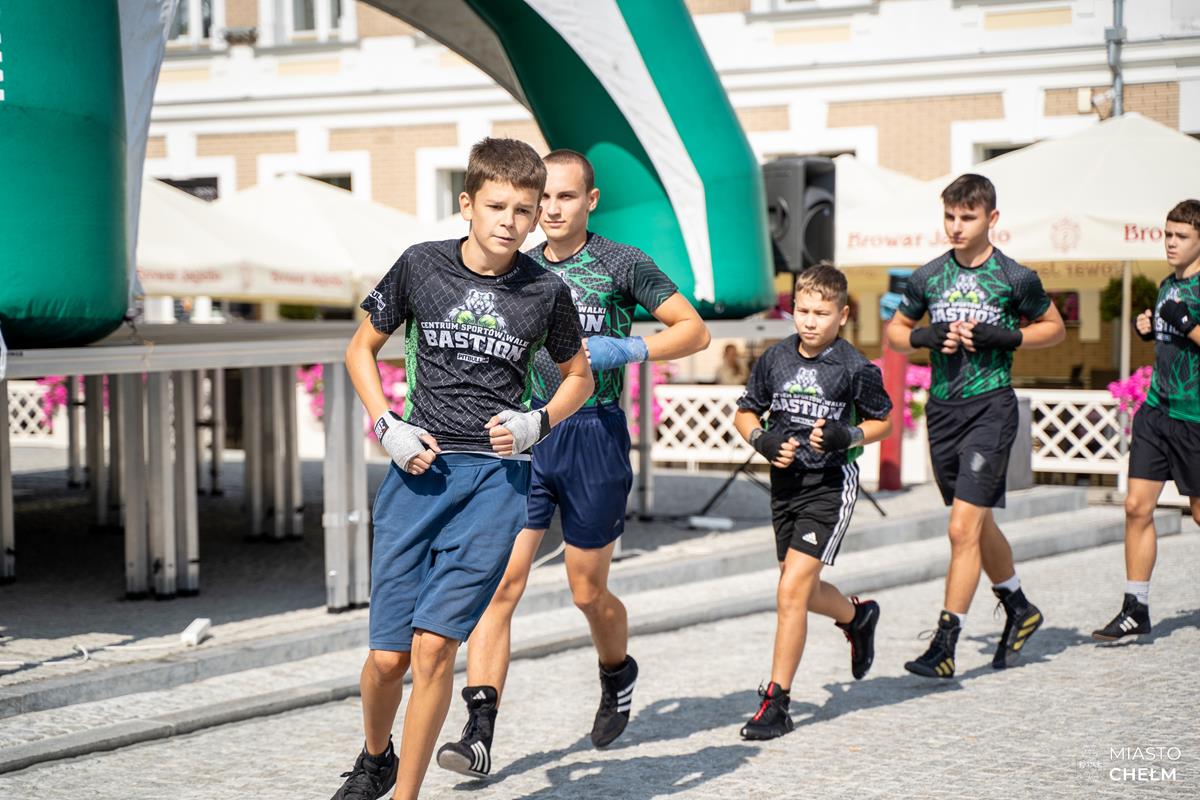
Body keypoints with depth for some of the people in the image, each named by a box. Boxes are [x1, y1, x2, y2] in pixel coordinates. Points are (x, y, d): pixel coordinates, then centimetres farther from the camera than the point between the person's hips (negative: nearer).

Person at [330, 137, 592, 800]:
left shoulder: (545, 292, 1)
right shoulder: (421, 266, 1)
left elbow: (578, 376, 17)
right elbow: (361, 349, 13)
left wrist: (536, 423, -3)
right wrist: (388, 428, -1)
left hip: (496, 477, -1)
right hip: (420, 470, 1)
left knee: (433, 645, -12)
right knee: (387, 655, 0)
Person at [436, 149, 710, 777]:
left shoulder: (622, 265, -2)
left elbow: (695, 331, 0)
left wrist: (627, 350, -14)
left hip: (593, 436, -3)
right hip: (524, 436, 3)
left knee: (588, 592, 8)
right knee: (500, 580, -10)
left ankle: (617, 673, 40)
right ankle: (479, 732, -12)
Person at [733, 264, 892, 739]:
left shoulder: (855, 368, -11)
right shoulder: (775, 360, 0)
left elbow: (883, 422, 1)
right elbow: (745, 413, 11)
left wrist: (847, 436, -17)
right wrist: (763, 441, -9)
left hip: (830, 485, -5)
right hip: (785, 483, 5)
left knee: (791, 590, -14)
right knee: (804, 592, 18)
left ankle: (777, 701, -6)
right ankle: (857, 616, 52)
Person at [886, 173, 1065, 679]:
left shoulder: (1015, 279, -4)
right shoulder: (928, 277, 6)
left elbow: (1054, 328, 9)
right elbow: (895, 332, 17)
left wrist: (1003, 337, -9)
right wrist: (927, 337, -5)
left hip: (991, 408, -5)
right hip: (942, 409, 5)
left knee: (964, 527, -13)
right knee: (979, 525, 18)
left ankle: (945, 645, -9)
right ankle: (1019, 609, 40)